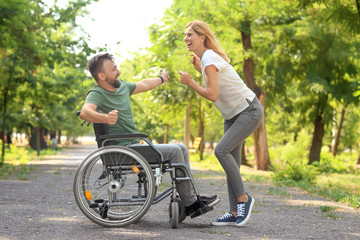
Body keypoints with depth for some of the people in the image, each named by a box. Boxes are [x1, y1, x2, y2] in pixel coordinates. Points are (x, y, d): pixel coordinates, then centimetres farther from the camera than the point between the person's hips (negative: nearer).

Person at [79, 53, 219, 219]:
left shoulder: (122, 86, 14)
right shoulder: (97, 94, -13)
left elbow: (143, 85, 35)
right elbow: (85, 112, -35)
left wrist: (161, 79, 51)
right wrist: (105, 118, -54)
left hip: (134, 145, 10)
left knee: (181, 149, 7)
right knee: (174, 151, -17)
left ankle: (190, 198, 2)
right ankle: (190, 204, -11)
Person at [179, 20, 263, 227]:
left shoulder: (209, 58, -19)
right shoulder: (207, 57, 10)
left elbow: (212, 95, -25)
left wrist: (190, 82, -14)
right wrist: (198, 68, 18)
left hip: (249, 111, -10)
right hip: (233, 115, 10)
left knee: (222, 150, -22)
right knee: (231, 161, 4)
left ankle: (244, 198, -9)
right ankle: (235, 213, 5)